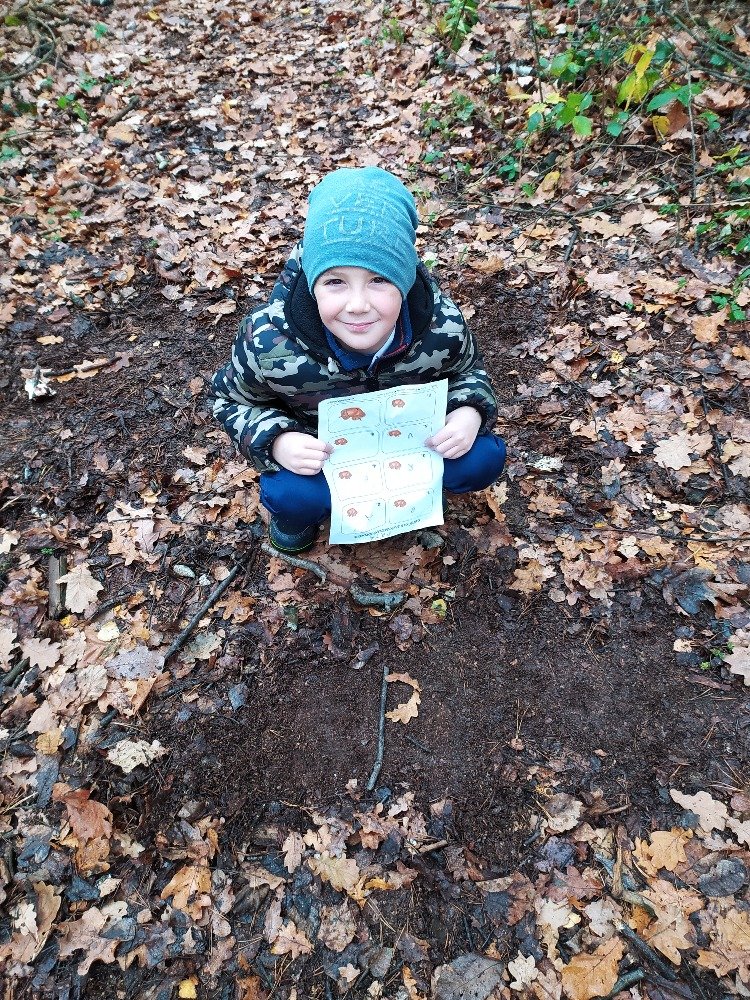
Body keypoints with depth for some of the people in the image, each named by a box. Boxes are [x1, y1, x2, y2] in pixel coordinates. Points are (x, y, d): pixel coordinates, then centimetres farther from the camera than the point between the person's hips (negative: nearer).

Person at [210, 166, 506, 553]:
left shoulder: (443, 327, -27)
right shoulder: (268, 342, -31)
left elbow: (467, 371, -4)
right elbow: (231, 400, -11)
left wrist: (470, 412, -28)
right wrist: (276, 441, -32)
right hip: (317, 450, -1)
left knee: (483, 459, -18)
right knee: (289, 494, -31)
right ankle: (298, 510, 9)